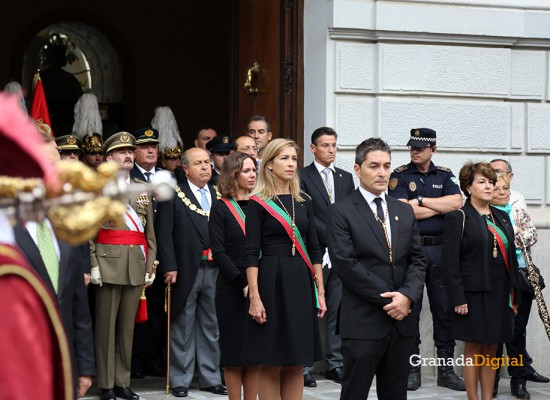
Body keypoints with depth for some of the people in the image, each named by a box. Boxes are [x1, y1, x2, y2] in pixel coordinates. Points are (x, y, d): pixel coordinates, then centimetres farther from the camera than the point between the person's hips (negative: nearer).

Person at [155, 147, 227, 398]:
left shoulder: (218, 196, 11)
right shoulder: (173, 195, -2)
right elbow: (164, 232, -7)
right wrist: (169, 267, -14)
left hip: (215, 270, 4)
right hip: (186, 271, -4)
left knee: (211, 326, 10)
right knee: (183, 327, 4)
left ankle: (210, 378, 18)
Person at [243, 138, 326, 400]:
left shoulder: (303, 202, 11)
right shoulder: (258, 203, -5)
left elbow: (313, 249, 13)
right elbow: (251, 253, -8)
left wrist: (320, 291, 7)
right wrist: (254, 297, -15)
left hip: (301, 283, 5)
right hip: (271, 281, -5)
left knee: (296, 363, 7)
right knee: (271, 362, -1)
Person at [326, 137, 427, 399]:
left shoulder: (404, 211, 15)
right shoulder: (341, 212, -3)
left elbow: (417, 259, 10)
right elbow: (346, 264, -12)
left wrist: (407, 295, -9)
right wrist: (388, 299, -14)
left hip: (402, 320, 5)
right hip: (363, 323, -5)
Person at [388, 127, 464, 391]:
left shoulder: (445, 176, 11)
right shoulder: (399, 176, 1)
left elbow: (457, 202, -6)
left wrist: (420, 201, -10)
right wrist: (442, 206, -6)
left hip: (440, 249, 3)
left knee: (444, 309, 4)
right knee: (410, 309, 0)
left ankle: (446, 369, 11)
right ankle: (412, 368, 8)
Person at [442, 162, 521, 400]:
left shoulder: (501, 217, 13)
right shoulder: (458, 218, -6)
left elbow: (511, 257, 15)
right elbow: (451, 262, -11)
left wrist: (514, 295, 10)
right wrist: (458, 299, -16)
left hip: (500, 295, 6)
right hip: (474, 296, -6)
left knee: (491, 349, 9)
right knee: (473, 350, 1)